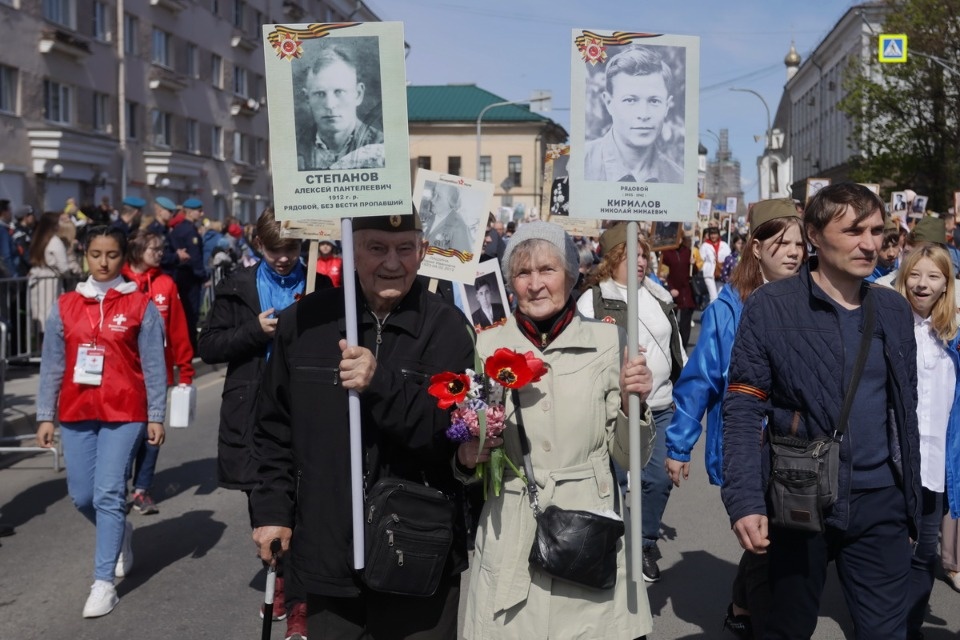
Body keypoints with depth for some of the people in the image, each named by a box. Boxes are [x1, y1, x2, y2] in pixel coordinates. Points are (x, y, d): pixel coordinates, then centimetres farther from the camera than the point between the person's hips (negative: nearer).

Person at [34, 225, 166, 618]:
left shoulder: (141, 306, -2)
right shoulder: (65, 307, 6)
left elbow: (153, 366, -1)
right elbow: (51, 365, 7)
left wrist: (156, 417, -3)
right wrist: (45, 416, 4)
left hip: (124, 413, -3)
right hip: (76, 413, 4)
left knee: (108, 494, -9)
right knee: (82, 496, 8)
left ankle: (104, 582, -2)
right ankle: (120, 533, 39)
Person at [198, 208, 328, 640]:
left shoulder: (318, 286, 2)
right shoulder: (237, 287, 6)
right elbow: (208, 347, 1)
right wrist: (255, 330, -13)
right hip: (252, 411, 3)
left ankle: (298, 602, 2)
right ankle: (279, 576, 36)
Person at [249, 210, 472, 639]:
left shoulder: (447, 328, -6)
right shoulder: (306, 321, 1)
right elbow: (275, 427, 11)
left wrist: (381, 383, -26)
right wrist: (273, 509, 7)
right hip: (328, 552, 2)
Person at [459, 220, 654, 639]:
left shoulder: (609, 343, 0)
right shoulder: (486, 346, 2)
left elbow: (630, 459, 3)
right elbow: (464, 462, 10)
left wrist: (632, 404, -14)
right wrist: (469, 458, -11)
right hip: (510, 546, 1)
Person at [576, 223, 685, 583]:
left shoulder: (659, 297, 12)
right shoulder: (592, 302, -7)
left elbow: (676, 348, 20)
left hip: (662, 409, 6)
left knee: (659, 478, 8)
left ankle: (646, 545, 28)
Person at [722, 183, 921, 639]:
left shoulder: (894, 310, 7)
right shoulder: (771, 306, -8)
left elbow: (904, 410, 13)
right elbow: (743, 410, -10)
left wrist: (911, 499, 13)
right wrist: (744, 500, -19)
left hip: (880, 503, 4)